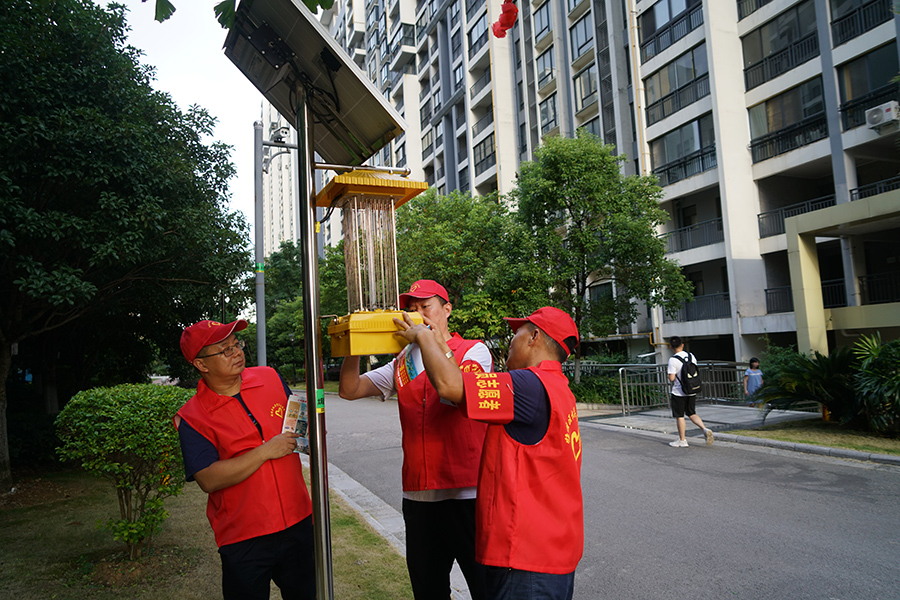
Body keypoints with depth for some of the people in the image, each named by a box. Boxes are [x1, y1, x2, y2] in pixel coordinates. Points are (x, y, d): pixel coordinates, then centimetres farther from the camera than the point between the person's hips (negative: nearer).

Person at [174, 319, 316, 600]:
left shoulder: (270, 378, 0)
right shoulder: (192, 418, -12)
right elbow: (209, 479, -20)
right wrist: (266, 451, -21)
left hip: (297, 521, 4)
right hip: (243, 538, -4)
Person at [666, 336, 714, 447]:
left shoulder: (673, 360, -17)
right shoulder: (691, 356, 2)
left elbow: (671, 378, -17)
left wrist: (668, 371, 1)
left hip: (678, 393, -6)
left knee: (679, 416, 6)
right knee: (692, 413, 18)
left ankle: (682, 440, 12)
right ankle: (705, 429, -2)